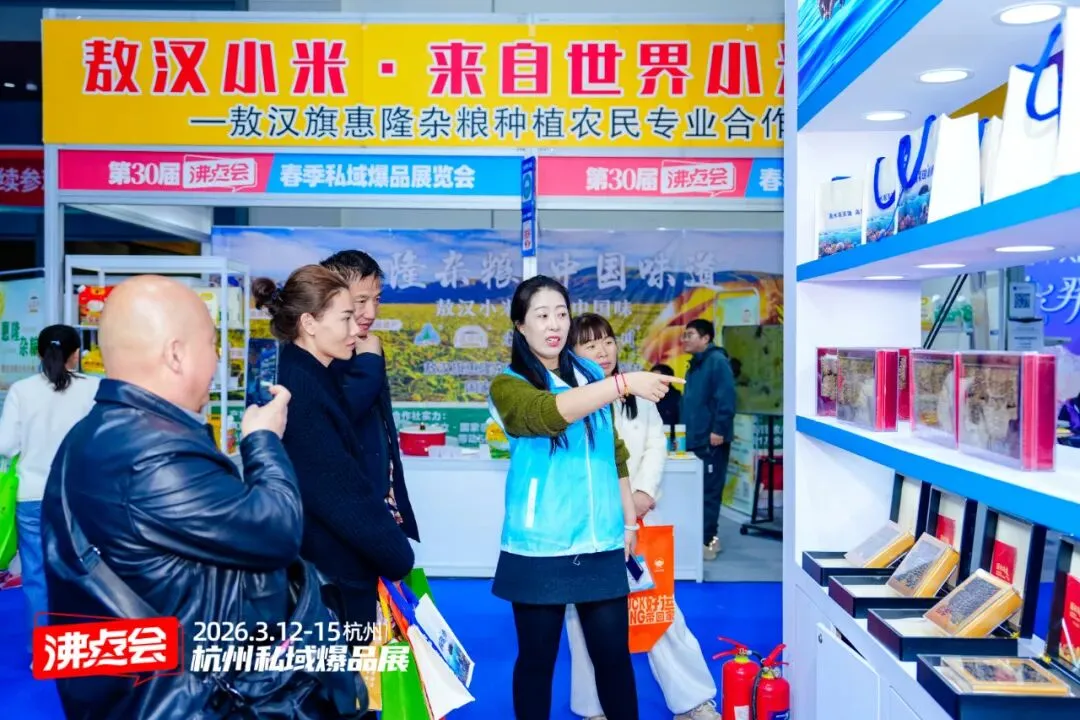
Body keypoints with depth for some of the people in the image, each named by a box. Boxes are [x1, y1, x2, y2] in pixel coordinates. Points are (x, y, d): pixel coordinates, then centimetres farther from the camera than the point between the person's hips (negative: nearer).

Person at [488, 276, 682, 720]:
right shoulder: (508, 385, -4)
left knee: (613, 653, 7)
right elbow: (548, 412, -26)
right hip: (540, 545, -3)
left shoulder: (590, 375, 10)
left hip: (600, 542, 3)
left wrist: (628, 520, 12)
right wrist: (624, 383, -35)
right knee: (537, 657, 9)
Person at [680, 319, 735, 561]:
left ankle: (706, 542, 0)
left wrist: (719, 430, -21)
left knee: (709, 492, -5)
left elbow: (726, 398, -18)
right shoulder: (694, 366, 19)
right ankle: (707, 538, 19)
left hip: (712, 440, -9)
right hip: (696, 440, 9)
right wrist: (686, 433, 19)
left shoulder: (717, 360, -9)